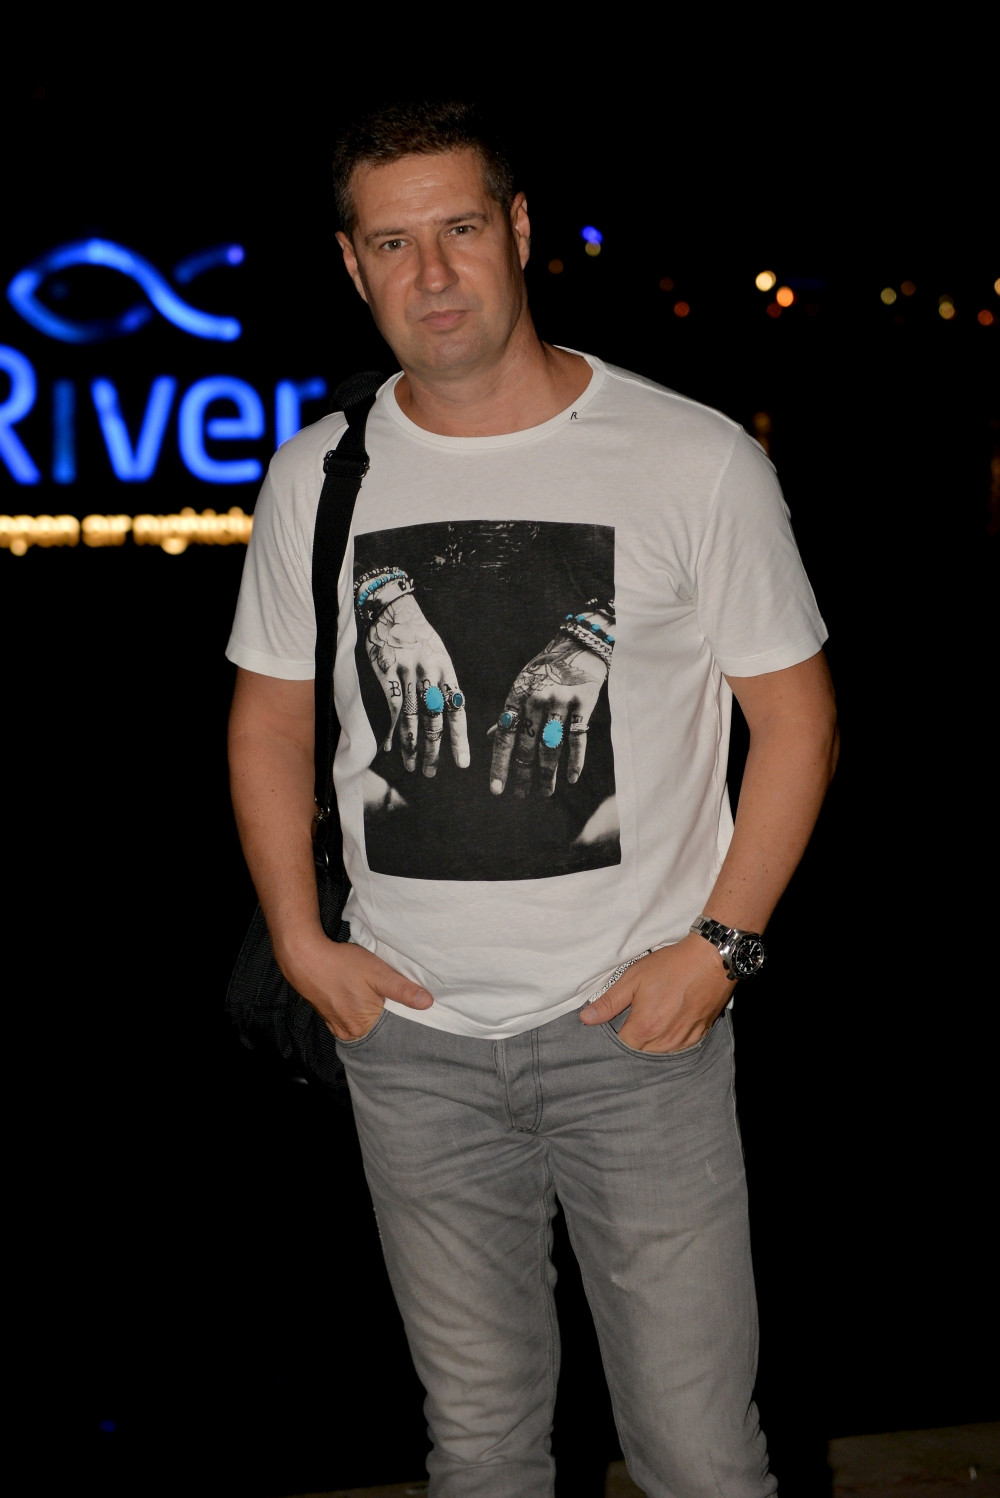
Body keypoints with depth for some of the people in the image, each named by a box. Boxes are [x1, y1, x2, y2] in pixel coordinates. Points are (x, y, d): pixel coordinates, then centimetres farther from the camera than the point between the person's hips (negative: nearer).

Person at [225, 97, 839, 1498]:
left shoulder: (697, 460, -8)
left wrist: (718, 944, -10)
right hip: (408, 1032, 3)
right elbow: (271, 717, 13)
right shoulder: (316, 478, 2)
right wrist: (301, 939, 3)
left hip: (637, 1021, -2)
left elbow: (795, 714, -1)